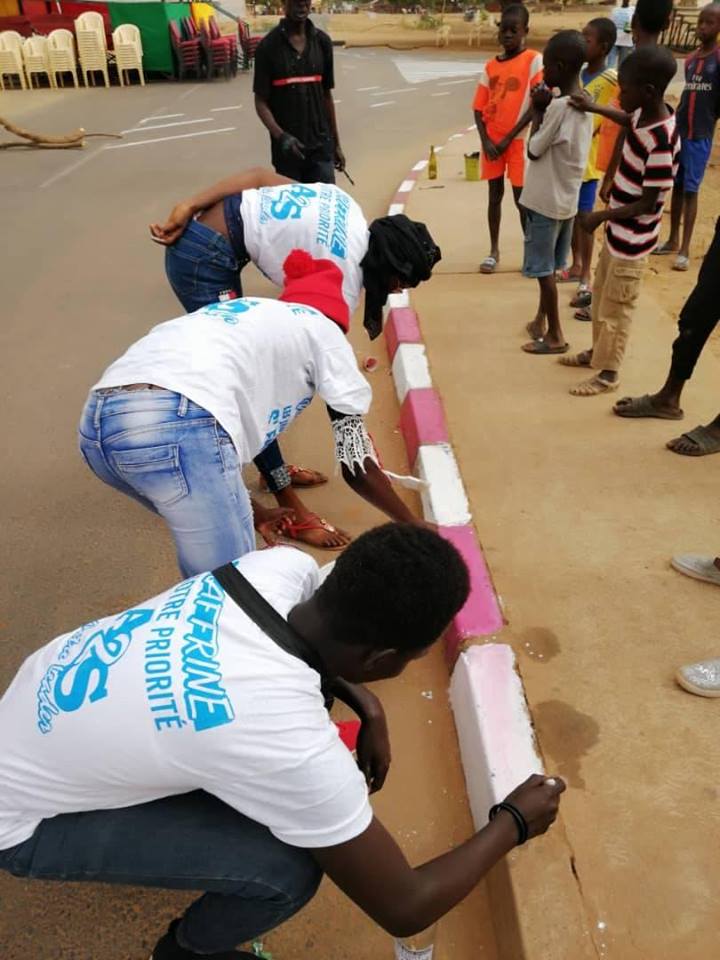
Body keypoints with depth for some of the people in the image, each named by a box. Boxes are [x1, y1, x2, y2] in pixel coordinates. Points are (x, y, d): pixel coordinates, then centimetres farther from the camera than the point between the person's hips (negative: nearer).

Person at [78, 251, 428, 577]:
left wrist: (251, 511, 55)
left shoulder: (236, 314, 38)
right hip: (174, 425, -8)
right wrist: (413, 526, 35)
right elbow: (358, 464, 20)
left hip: (96, 419, 8)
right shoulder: (323, 330, 22)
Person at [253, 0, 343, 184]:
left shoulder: (322, 42, 5)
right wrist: (280, 136, -23)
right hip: (287, 148, -3)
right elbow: (261, 102, -6)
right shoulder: (268, 46, -6)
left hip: (321, 146, 3)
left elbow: (327, 95, 12)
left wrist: (336, 143, 13)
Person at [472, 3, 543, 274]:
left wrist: (509, 138, -14)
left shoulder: (534, 60, -7)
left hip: (518, 140, -4)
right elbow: (478, 108, 6)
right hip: (491, 141, 4)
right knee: (494, 195, 10)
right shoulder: (490, 66, 7)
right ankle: (494, 250, 21)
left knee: (521, 198, 0)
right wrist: (486, 141, -9)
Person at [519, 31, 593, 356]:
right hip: (567, 198, 9)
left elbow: (533, 150, -14)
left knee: (544, 268, 2)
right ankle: (541, 319, 35)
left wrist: (538, 111, -6)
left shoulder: (559, 107, -22)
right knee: (547, 266, 20)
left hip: (546, 199, -9)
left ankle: (555, 336, 9)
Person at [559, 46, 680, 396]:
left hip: (632, 238, -9)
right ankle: (597, 351, 42)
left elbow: (648, 204, -25)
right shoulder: (645, 114, -4)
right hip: (618, 229, 9)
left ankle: (608, 374, 21)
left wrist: (600, 216, -22)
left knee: (616, 308, 5)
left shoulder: (661, 142, -29)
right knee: (601, 295, 23)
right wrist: (595, 108, 16)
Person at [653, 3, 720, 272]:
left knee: (691, 190, -5)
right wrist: (675, 125, 13)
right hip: (680, 132, 6)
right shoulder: (690, 60, 11)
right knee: (676, 187, 11)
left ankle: (685, 249, -1)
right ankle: (673, 240, 22)